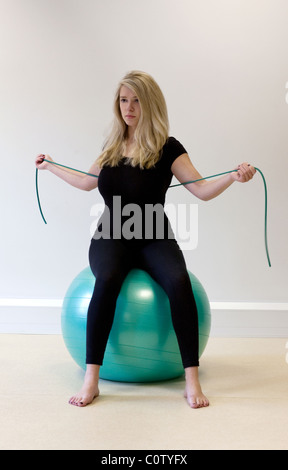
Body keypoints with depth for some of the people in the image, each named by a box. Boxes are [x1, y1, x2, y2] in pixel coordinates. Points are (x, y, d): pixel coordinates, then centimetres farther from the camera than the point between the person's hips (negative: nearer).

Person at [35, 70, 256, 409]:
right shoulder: (112, 146, 11)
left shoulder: (167, 148, -1)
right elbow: (88, 182, 28)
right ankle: (91, 380, -28)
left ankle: (192, 380, -25)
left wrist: (234, 176, -22)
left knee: (179, 282, -33)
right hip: (111, 238, 2)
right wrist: (51, 167, 34)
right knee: (107, 280, -33)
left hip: (154, 239, -2)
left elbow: (202, 190, -6)